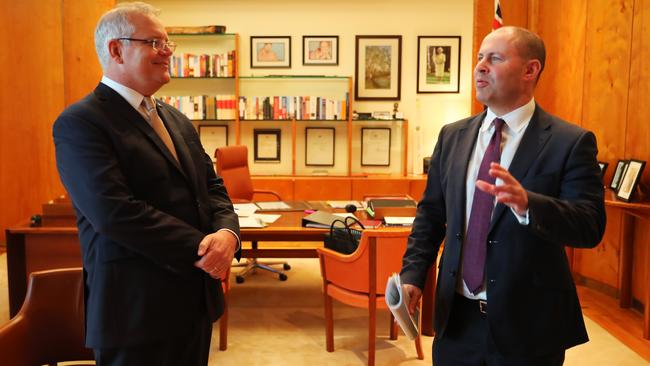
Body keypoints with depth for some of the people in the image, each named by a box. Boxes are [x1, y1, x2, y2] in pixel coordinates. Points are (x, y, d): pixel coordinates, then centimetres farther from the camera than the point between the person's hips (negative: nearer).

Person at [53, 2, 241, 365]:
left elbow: (212, 186, 10)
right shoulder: (80, 122, -12)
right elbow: (115, 211, -23)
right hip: (136, 308, -7)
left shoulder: (177, 120, 13)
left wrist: (227, 231, -11)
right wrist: (199, 248, -20)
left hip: (197, 299, 8)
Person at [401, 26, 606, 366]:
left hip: (528, 322, -3)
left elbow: (591, 225, -17)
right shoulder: (452, 136, 5)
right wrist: (413, 275, -1)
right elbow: (430, 213, 9)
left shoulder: (571, 142, -9)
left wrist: (526, 203, -34)